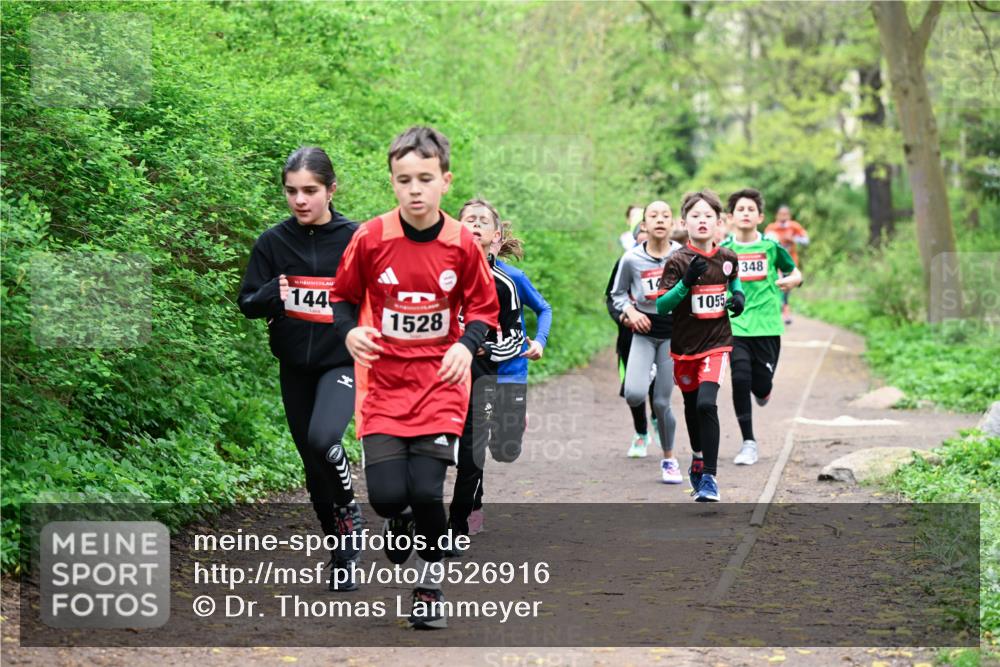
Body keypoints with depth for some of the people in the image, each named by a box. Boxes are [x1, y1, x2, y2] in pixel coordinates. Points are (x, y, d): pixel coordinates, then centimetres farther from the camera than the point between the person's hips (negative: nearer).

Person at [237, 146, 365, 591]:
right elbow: (247, 302, 4)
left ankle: (348, 508, -1)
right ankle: (342, 556, 27)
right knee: (315, 468, 10)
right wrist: (271, 295, -16)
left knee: (323, 438, -30)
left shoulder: (356, 240, -7)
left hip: (342, 362, -4)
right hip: (295, 368, 4)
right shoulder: (273, 242, -1)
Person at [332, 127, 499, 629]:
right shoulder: (370, 238, -6)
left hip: (440, 384, 0)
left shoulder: (462, 243, -5)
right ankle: (400, 521, 27)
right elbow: (343, 298, 7)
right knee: (387, 495, -12)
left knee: (426, 492, -11)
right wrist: (350, 333, -13)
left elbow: (483, 308, 7)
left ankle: (430, 585, 14)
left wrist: (466, 345, -13)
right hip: (384, 384, 0)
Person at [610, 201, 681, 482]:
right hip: (644, 332, 0)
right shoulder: (632, 259, -7)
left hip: (673, 333, 0)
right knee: (634, 395, -20)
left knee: (661, 402, -1)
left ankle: (669, 459, 22)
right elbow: (617, 293, 8)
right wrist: (631, 311, -10)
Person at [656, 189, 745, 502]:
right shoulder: (678, 261, -11)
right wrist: (686, 282, -29)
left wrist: (739, 295, 3)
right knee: (692, 408, 15)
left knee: (706, 404, -19)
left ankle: (709, 477, -15)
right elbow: (661, 306, -16)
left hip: (717, 344, 0)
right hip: (685, 347, 0)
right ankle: (698, 459, 42)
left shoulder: (727, 257, -1)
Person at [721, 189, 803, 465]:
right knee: (740, 379, -14)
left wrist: (791, 281, -5)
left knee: (761, 385, -1)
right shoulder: (722, 250, 3)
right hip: (734, 327, 0)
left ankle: (763, 390, 41)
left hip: (767, 328, 0)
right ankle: (748, 443, -3)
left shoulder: (771, 247, 2)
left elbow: (796, 274, 15)